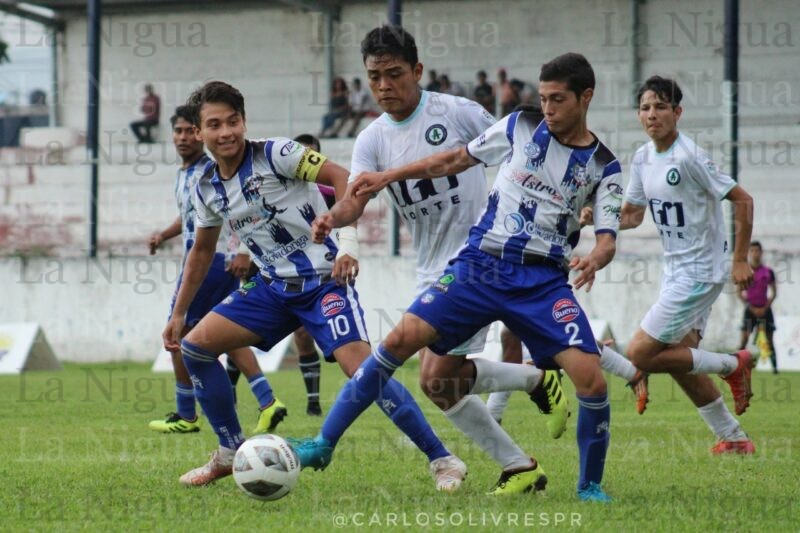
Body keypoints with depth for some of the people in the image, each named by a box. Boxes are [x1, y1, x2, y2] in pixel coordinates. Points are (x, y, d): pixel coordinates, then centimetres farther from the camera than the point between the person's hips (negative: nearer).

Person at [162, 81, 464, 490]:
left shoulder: (273, 154, -14)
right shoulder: (207, 188, 6)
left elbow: (342, 179, -19)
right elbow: (202, 251, 21)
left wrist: (348, 243, -30)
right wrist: (178, 314, 23)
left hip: (323, 279, -7)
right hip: (273, 287, 7)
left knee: (360, 366, -24)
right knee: (194, 345, -1)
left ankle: (441, 460, -17)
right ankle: (231, 454, 12)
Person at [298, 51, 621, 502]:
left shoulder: (603, 167, 2)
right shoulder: (520, 129, 6)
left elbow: (608, 239, -4)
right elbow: (457, 159, 17)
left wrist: (595, 259, -28)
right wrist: (389, 176, 12)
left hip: (543, 282, -1)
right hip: (480, 265, 1)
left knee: (591, 379, -18)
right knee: (403, 338, -14)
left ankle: (590, 485, 6)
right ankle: (324, 443, -6)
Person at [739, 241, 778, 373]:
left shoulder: (768, 272, 4)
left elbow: (774, 293, 7)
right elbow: (740, 294, -1)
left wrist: (765, 308, -5)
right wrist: (752, 309, -8)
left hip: (765, 309, 2)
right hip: (750, 309, -2)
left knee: (769, 340, 3)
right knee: (744, 339, -11)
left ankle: (775, 367, 7)